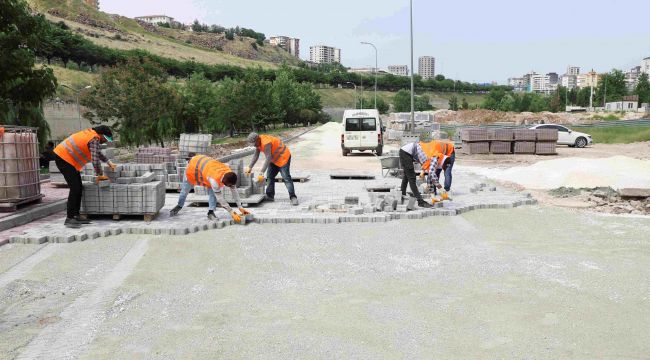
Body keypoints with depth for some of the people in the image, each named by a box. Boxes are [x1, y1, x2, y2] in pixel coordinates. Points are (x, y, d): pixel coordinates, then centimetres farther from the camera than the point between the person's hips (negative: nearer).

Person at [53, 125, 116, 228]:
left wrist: (109, 163, 31)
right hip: (64, 159, -11)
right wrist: (100, 175, -11)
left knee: (79, 188, 11)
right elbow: (95, 159, -22)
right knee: (75, 188, -15)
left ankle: (76, 216, 15)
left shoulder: (91, 134, 13)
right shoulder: (94, 139, -18)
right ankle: (69, 219, -13)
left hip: (63, 157, 11)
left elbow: (98, 152, 29)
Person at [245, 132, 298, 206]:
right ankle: (270, 196, 16)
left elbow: (268, 159, -36)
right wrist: (250, 167, -3)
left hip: (283, 157, -10)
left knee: (286, 178, -15)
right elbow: (256, 156, 6)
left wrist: (261, 172, -37)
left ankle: (293, 197, -15)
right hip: (274, 160, 10)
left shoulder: (266, 142, -32)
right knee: (270, 176, 9)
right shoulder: (258, 143, -2)